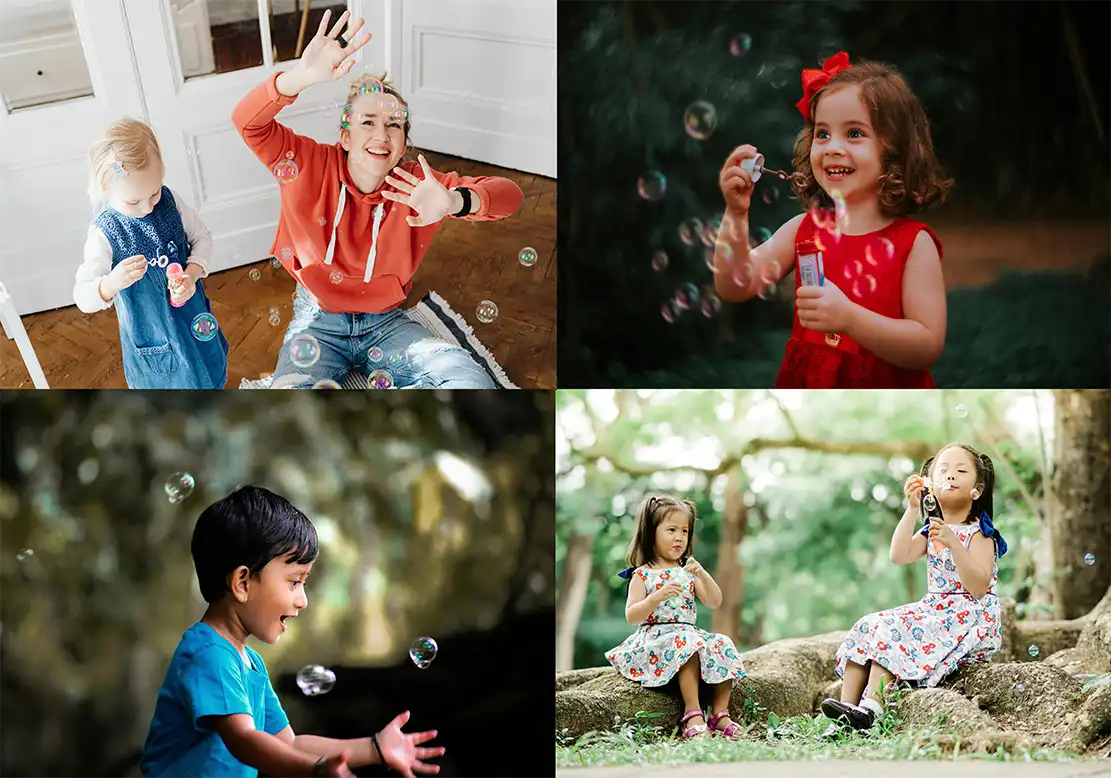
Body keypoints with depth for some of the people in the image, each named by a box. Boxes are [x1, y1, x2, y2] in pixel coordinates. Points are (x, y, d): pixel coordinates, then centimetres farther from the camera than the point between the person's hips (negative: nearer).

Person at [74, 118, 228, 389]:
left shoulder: (170, 201, -15)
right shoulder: (103, 232, -25)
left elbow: (202, 237, 0)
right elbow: (83, 297, -23)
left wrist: (192, 273, -20)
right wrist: (112, 283, -45)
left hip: (192, 315, 4)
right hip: (149, 332, -4)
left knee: (209, 376, 27)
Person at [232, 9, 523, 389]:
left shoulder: (414, 183, -9)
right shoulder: (313, 165, -10)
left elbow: (509, 194, -17)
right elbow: (248, 121, -23)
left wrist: (454, 202, -41)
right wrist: (303, 76, -43)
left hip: (385, 322, 2)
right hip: (318, 323, -2)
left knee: (473, 382, -20)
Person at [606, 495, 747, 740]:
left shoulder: (687, 572, 16)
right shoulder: (642, 575, 2)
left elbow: (715, 602, 7)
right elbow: (631, 616, -8)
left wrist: (702, 574, -10)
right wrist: (658, 596, -23)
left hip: (689, 635, 5)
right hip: (655, 638, -5)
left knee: (723, 647, -22)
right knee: (686, 645, -36)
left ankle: (719, 714, -19)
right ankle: (693, 715, -36)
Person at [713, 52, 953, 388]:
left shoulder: (914, 243, -6)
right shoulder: (803, 228, 4)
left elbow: (928, 347, -13)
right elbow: (736, 288, -3)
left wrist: (848, 317, -24)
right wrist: (736, 215, -15)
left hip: (885, 387, -5)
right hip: (804, 384, 5)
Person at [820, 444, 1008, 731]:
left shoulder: (979, 534, -5)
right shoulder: (932, 531, 15)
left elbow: (978, 588, -20)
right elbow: (899, 556, -4)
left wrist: (952, 543, -30)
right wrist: (911, 509, -9)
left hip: (969, 618, -7)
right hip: (934, 610, 7)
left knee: (891, 630, -28)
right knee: (866, 628, -12)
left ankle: (872, 708, -37)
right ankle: (848, 705, -21)